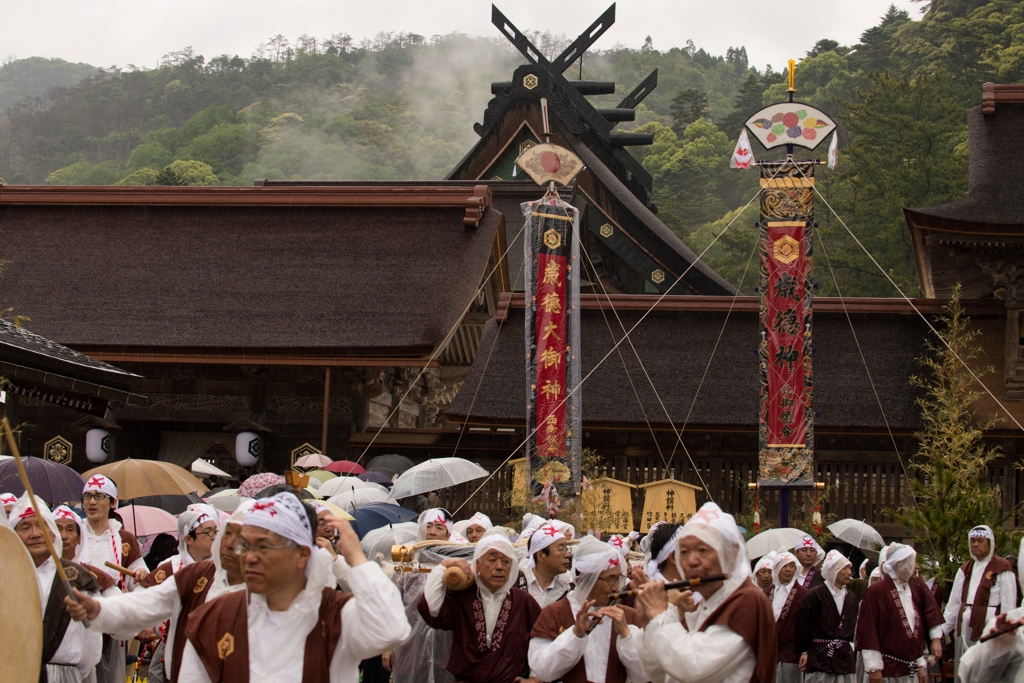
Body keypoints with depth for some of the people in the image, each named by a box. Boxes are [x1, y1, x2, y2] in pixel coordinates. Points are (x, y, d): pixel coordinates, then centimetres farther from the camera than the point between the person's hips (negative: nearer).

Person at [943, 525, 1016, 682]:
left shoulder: (1002, 568, -4)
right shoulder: (965, 569, 16)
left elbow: (1008, 605, -8)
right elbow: (954, 602, 15)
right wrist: (944, 628, 8)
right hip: (964, 630, 7)